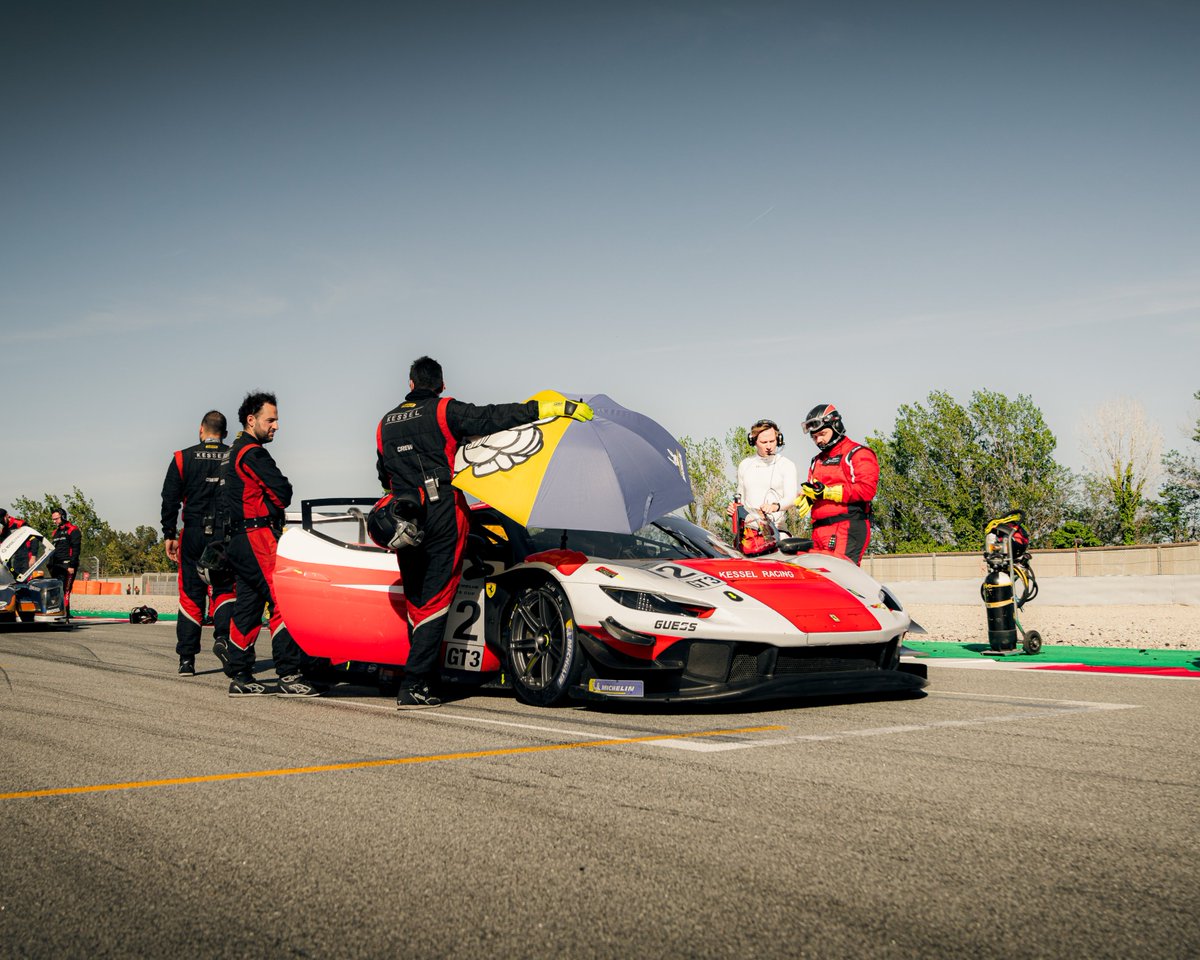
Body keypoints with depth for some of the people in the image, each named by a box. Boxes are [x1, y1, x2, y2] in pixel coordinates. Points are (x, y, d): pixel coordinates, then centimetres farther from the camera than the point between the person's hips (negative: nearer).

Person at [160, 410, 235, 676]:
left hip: (194, 534, 0)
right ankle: (222, 635, -12)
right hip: (227, 534, 0)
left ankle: (187, 658, 3)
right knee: (225, 588, 13)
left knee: (191, 595, 5)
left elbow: (170, 499, 1)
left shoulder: (183, 458, 4)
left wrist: (169, 535, 5)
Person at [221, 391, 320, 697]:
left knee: (247, 606, 11)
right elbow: (283, 492, -14)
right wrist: (274, 507, 7)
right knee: (281, 602, -13)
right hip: (257, 536, -11)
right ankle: (290, 676, -17)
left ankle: (240, 677, 13)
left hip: (239, 539, 11)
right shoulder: (252, 453, -10)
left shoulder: (235, 452, 22)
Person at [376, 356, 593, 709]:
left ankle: (423, 676, 13)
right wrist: (549, 407, -13)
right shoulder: (444, 411, 0)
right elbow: (491, 418, -12)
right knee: (434, 601, -5)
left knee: (416, 602, 13)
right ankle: (413, 686, -11)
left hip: (404, 520, 5)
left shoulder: (386, 424, 17)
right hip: (443, 517, -5)